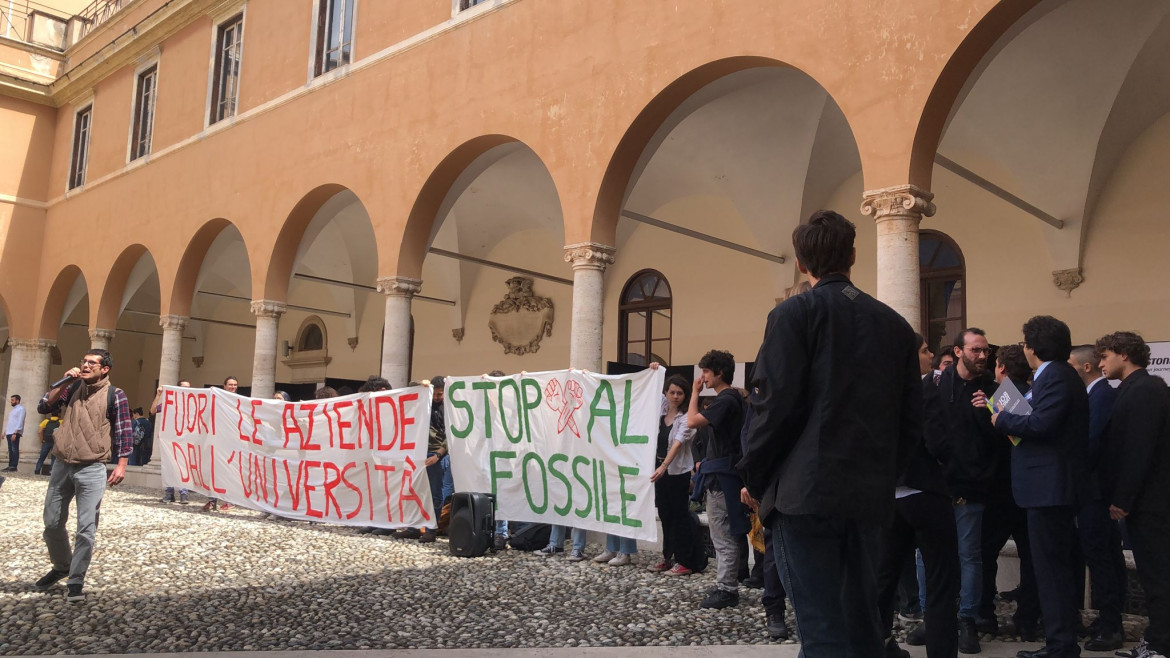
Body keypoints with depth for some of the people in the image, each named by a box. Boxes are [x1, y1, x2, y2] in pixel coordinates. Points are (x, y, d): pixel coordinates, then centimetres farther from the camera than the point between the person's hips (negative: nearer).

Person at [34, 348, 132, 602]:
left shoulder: (115, 395, -5)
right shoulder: (73, 387, 9)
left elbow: (124, 432, -6)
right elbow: (44, 407, 4)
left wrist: (121, 465, -13)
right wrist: (64, 383, -6)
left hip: (91, 470, -5)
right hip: (62, 465, 5)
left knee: (86, 529, -5)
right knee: (52, 523, 15)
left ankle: (76, 580, 5)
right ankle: (61, 566, 37)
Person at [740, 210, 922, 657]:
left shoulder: (795, 314, -5)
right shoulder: (895, 324, 11)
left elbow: (775, 405, -12)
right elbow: (911, 420, 12)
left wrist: (754, 479, 0)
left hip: (806, 492, -6)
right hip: (869, 495, 6)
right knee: (861, 622, 16)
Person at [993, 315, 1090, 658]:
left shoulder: (1055, 376, -15)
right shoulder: (1057, 374, 17)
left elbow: (1041, 423, -26)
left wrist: (1003, 419, -12)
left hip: (1049, 485, -11)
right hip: (1052, 485, 11)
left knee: (1050, 569, -5)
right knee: (1056, 566, 15)